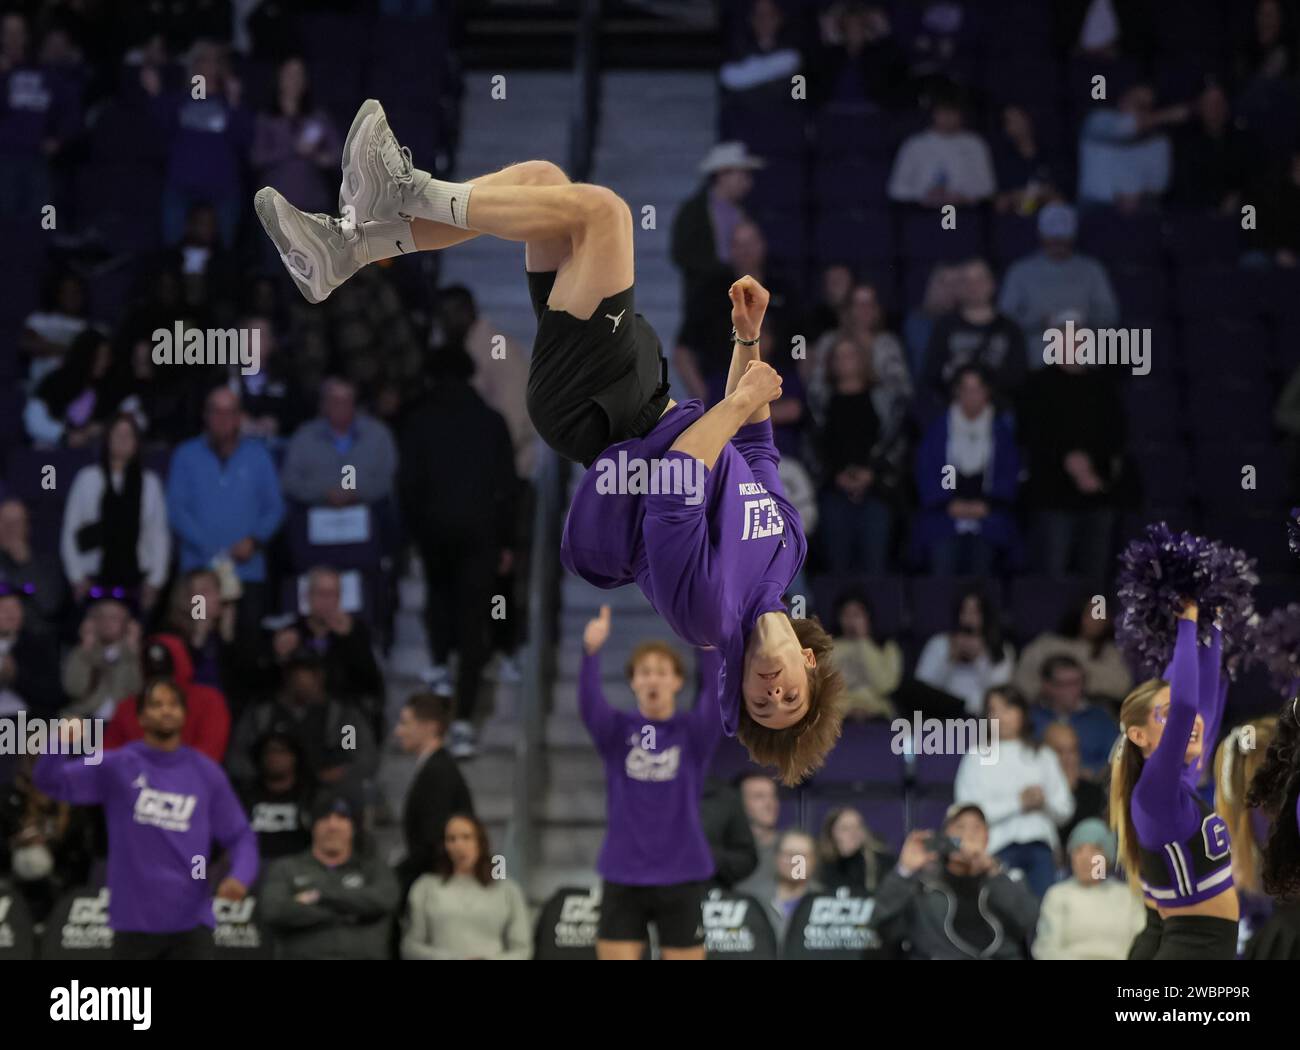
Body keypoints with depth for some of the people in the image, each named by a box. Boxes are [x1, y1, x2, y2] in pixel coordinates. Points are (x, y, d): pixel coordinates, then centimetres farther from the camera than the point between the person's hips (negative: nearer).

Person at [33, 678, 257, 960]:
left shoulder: (206, 773, 5)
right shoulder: (116, 767, 2)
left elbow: (239, 835, 8)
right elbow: (51, 782, -7)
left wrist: (240, 876, -13)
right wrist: (62, 744, -28)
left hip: (191, 922, 0)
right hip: (134, 923, 0)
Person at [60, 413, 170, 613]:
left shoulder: (150, 482, 6)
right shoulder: (87, 479, 4)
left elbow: (159, 535, 8)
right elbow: (70, 531, 7)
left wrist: (154, 582, 1)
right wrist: (77, 578, 2)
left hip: (136, 581, 1)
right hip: (96, 581, -1)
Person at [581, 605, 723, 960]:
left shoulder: (693, 734, 0)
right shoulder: (617, 731, 1)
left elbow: (714, 698, -20)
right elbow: (589, 704, -19)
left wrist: (708, 650, -40)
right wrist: (591, 651, -39)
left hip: (681, 878, -1)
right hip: (622, 879, 1)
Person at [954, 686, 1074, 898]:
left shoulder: (1043, 756, 18)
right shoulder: (977, 757, 8)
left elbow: (1065, 809, 15)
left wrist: (1044, 801, -6)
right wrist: (1017, 802, -7)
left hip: (1040, 846, 2)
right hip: (999, 847, -2)